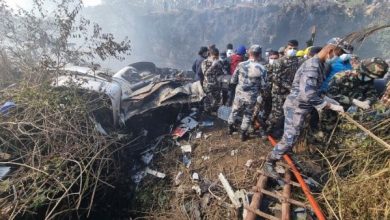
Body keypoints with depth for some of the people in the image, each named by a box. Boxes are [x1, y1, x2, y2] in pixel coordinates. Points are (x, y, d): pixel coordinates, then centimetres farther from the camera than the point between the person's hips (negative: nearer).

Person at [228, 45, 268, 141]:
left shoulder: (241, 65, -10)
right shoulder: (262, 69, -13)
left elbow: (233, 80, -3)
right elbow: (264, 86, -6)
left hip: (239, 95, 1)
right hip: (251, 97, -1)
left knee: (234, 111, 22)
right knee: (248, 115, 18)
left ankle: (230, 128, 40)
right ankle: (243, 134, 28)